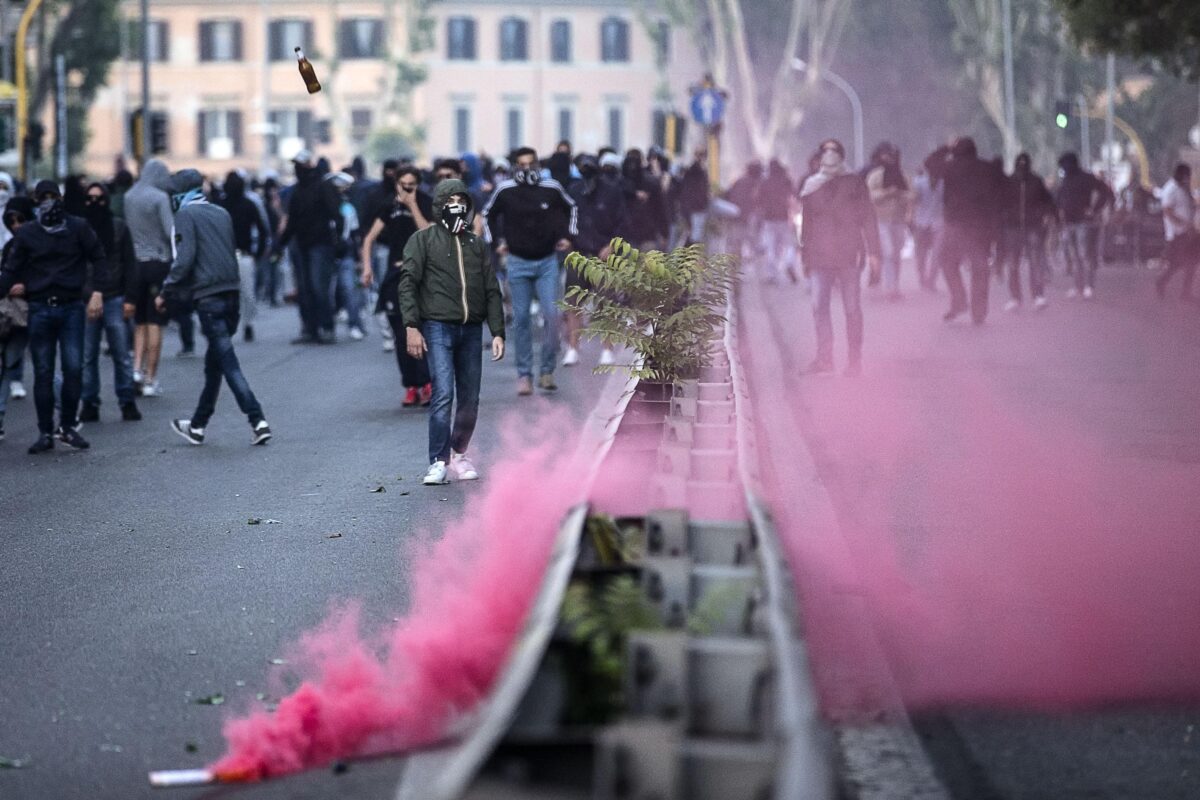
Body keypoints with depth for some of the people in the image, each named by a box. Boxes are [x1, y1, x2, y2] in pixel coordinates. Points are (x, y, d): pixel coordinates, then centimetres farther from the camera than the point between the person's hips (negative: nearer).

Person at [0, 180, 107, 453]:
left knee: (74, 369, -4)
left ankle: (68, 427, 10)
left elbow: (98, 259, 4)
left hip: (72, 308, -1)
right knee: (43, 373, 2)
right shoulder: (26, 234, 6)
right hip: (40, 310, 1)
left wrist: (96, 292, -7)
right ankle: (45, 433, 8)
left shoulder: (78, 228, 3)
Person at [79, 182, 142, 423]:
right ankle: (89, 404, 9)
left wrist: (129, 298, -1)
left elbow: (130, 264, 5)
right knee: (87, 356, 3)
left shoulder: (119, 227, 4)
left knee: (121, 355, 2)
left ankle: (127, 402, 9)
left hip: (115, 300, 0)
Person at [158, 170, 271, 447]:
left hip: (208, 296, -7)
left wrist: (166, 292, -6)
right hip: (232, 293, 7)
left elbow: (184, 258, -14)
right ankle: (198, 426, 26)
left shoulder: (185, 215, -4)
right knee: (214, 362, 16)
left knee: (227, 362, -9)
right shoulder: (222, 213, 18)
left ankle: (257, 421, -19)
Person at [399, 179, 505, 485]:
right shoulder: (423, 240, 5)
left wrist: (497, 332, 8)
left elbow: (492, 291, 17)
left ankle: (459, 454, 22)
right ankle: (438, 462, -11)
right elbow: (408, 284, -3)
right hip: (438, 328, -4)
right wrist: (411, 327, -13)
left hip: (471, 330, 4)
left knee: (470, 399, 5)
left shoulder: (476, 244, 17)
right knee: (443, 394, -15)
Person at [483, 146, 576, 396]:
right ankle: (524, 374, 7)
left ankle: (547, 371, 3)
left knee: (551, 315, -9)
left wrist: (567, 235, 10)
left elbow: (570, 208, 17)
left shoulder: (551, 188, -3)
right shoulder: (505, 191, -4)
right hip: (518, 263, 0)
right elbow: (488, 214, 15)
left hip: (547, 261, 0)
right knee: (521, 319, 1)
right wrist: (497, 241, 9)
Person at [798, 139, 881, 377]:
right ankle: (824, 357, -1)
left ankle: (855, 358, 9)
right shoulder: (811, 185, 10)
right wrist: (805, 255, 14)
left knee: (852, 308, 2)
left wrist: (873, 253, -2)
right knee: (819, 306, -7)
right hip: (820, 257, 2)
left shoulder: (855, 183, 4)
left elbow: (868, 219, 3)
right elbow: (806, 222, 15)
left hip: (849, 255, -2)